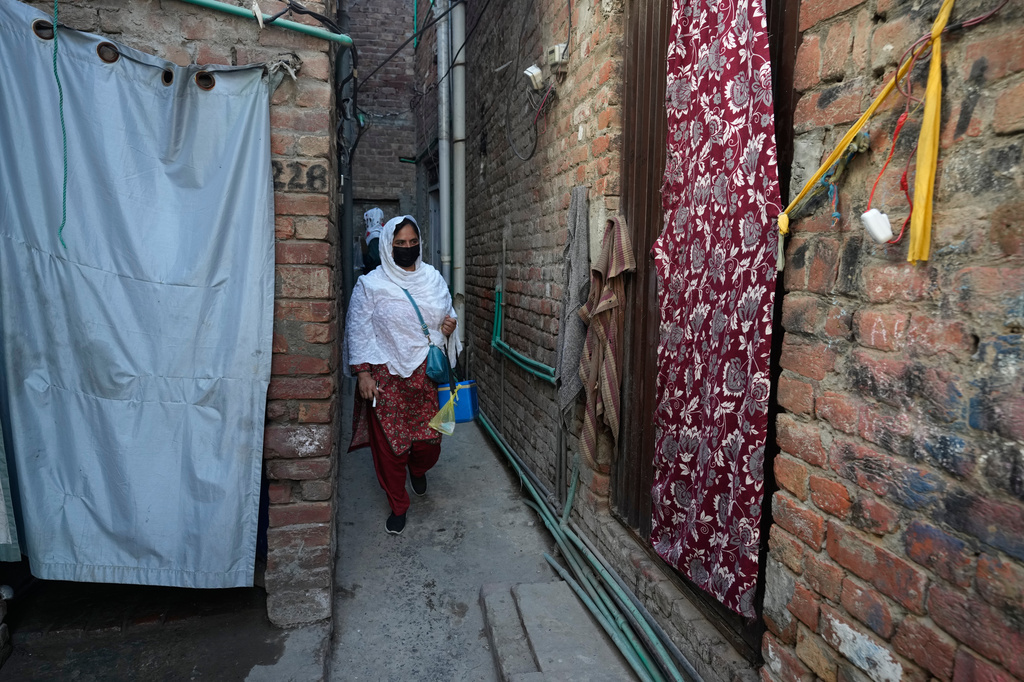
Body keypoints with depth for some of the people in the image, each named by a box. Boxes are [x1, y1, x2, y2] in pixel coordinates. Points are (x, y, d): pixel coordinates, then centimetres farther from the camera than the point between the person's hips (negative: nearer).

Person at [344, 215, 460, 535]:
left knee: (430, 437, 7)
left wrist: (449, 326, -5)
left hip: (426, 373, 3)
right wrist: (363, 374, -10)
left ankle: (418, 468, 45)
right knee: (389, 443, 4)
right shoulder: (371, 284, -5)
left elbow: (448, 312, 19)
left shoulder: (433, 278, 7)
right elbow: (358, 331, -4)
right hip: (387, 376, -3)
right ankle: (398, 506, 24)